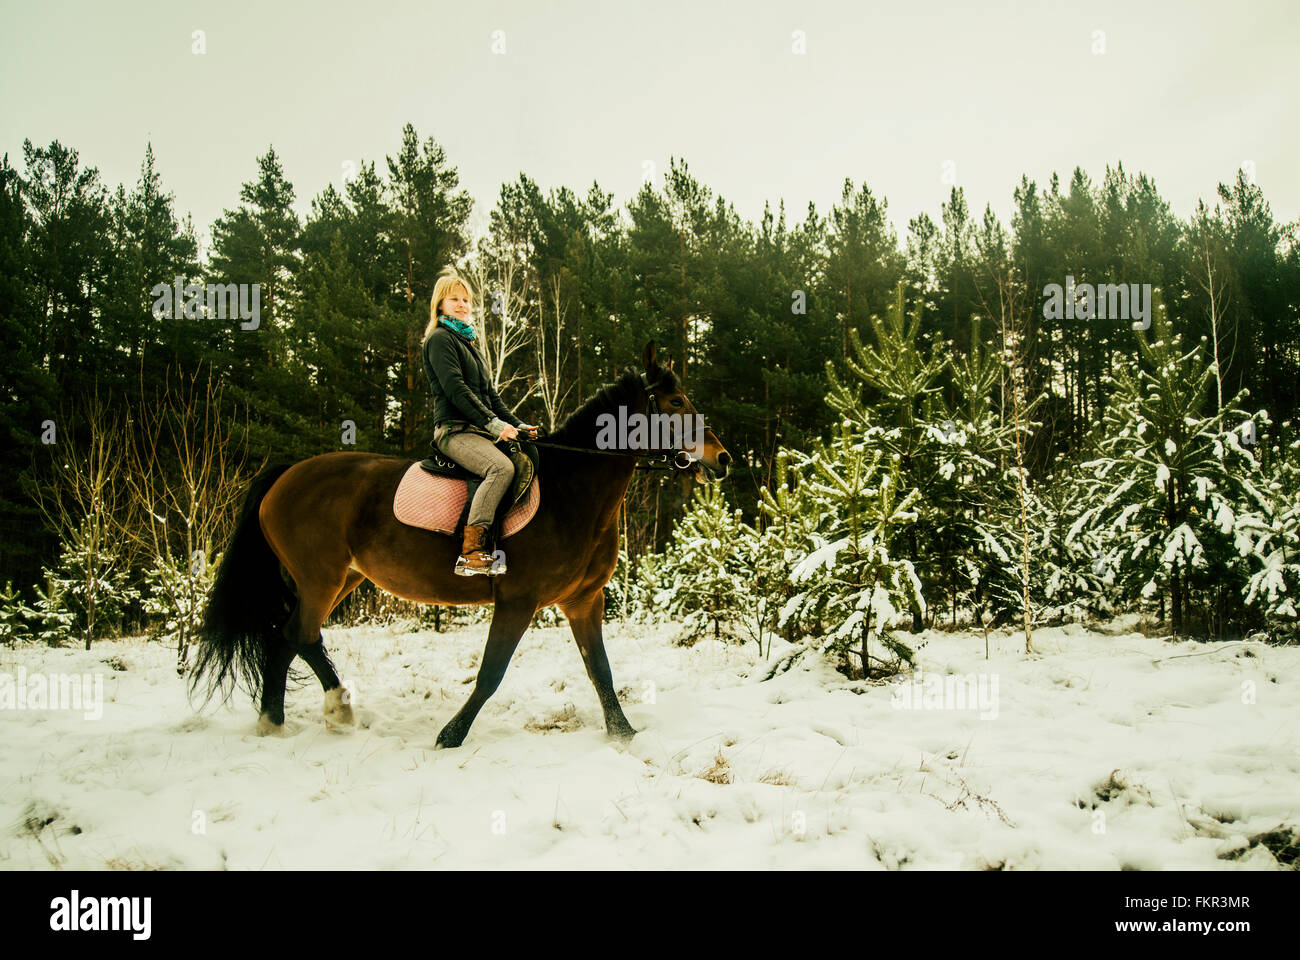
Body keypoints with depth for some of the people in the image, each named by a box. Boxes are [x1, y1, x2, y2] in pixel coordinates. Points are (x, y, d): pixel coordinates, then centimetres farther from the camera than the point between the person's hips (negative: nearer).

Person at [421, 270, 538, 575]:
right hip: (454, 430, -9)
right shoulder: (440, 339, 0)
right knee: (502, 467, -33)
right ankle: (470, 553, -36)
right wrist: (492, 423, -18)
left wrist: (517, 424, 13)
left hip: (479, 431, 9)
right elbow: (455, 389, -12)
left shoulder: (468, 342, 27)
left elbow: (490, 394, 26)